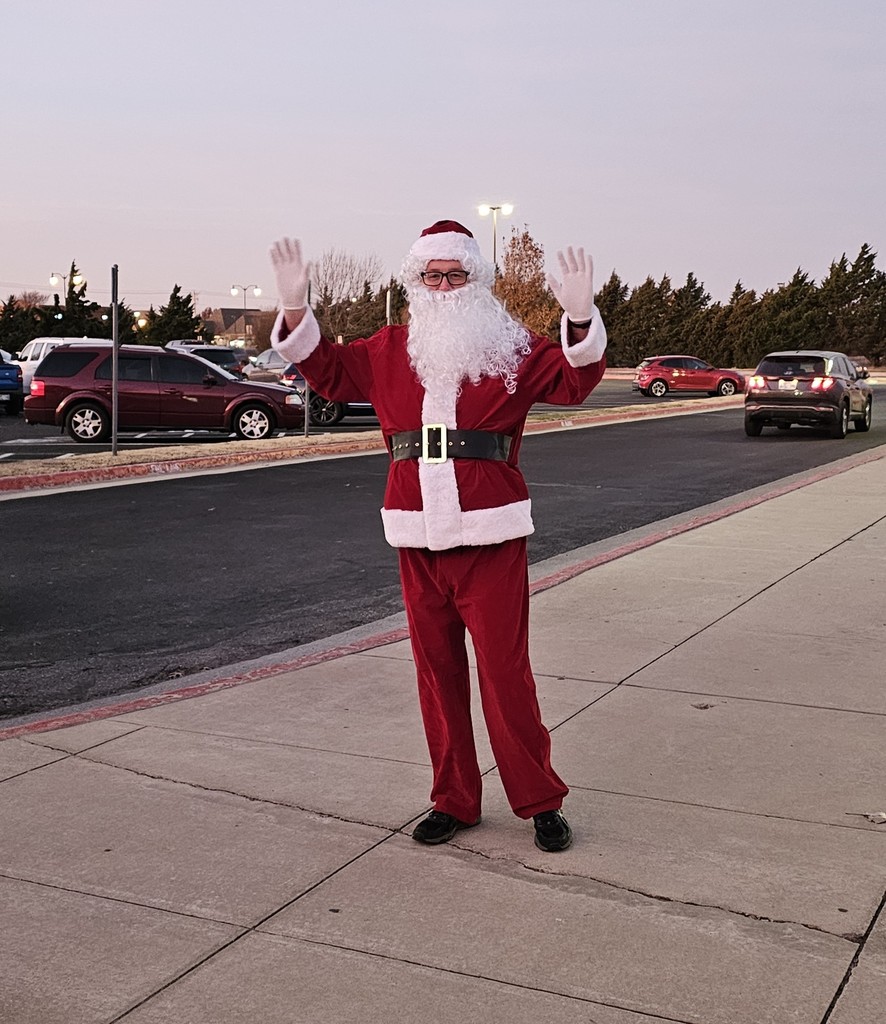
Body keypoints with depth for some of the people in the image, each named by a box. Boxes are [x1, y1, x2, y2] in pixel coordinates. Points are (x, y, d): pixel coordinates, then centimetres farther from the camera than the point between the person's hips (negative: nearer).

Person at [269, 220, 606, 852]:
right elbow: (327, 370, 20)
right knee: (437, 671, 10)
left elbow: (573, 382, -7)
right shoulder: (391, 351, 12)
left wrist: (581, 320, -23)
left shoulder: (513, 349, 3)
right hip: (418, 539, 4)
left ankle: (540, 801, 11)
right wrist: (295, 310, 6)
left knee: (505, 671, -3)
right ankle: (454, 801, 22)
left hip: (491, 537, -3)